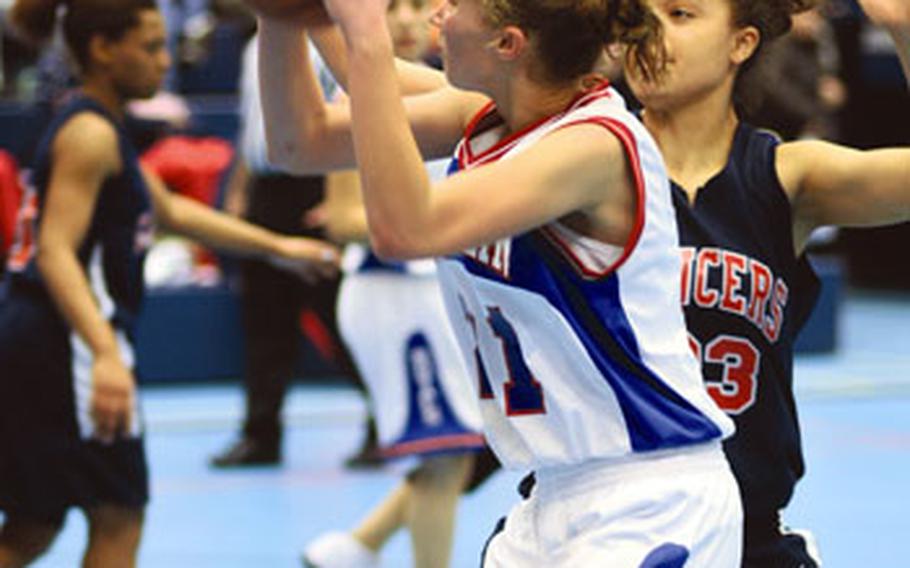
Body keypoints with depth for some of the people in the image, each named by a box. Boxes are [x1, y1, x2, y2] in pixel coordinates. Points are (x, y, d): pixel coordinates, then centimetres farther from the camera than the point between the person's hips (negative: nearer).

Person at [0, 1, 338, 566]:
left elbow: (170, 210, 31)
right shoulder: (90, 134, -12)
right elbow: (56, 251, -24)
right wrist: (107, 355, -36)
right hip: (61, 344, -9)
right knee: (118, 518, 2)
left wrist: (278, 246, 32)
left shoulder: (100, 128, 18)